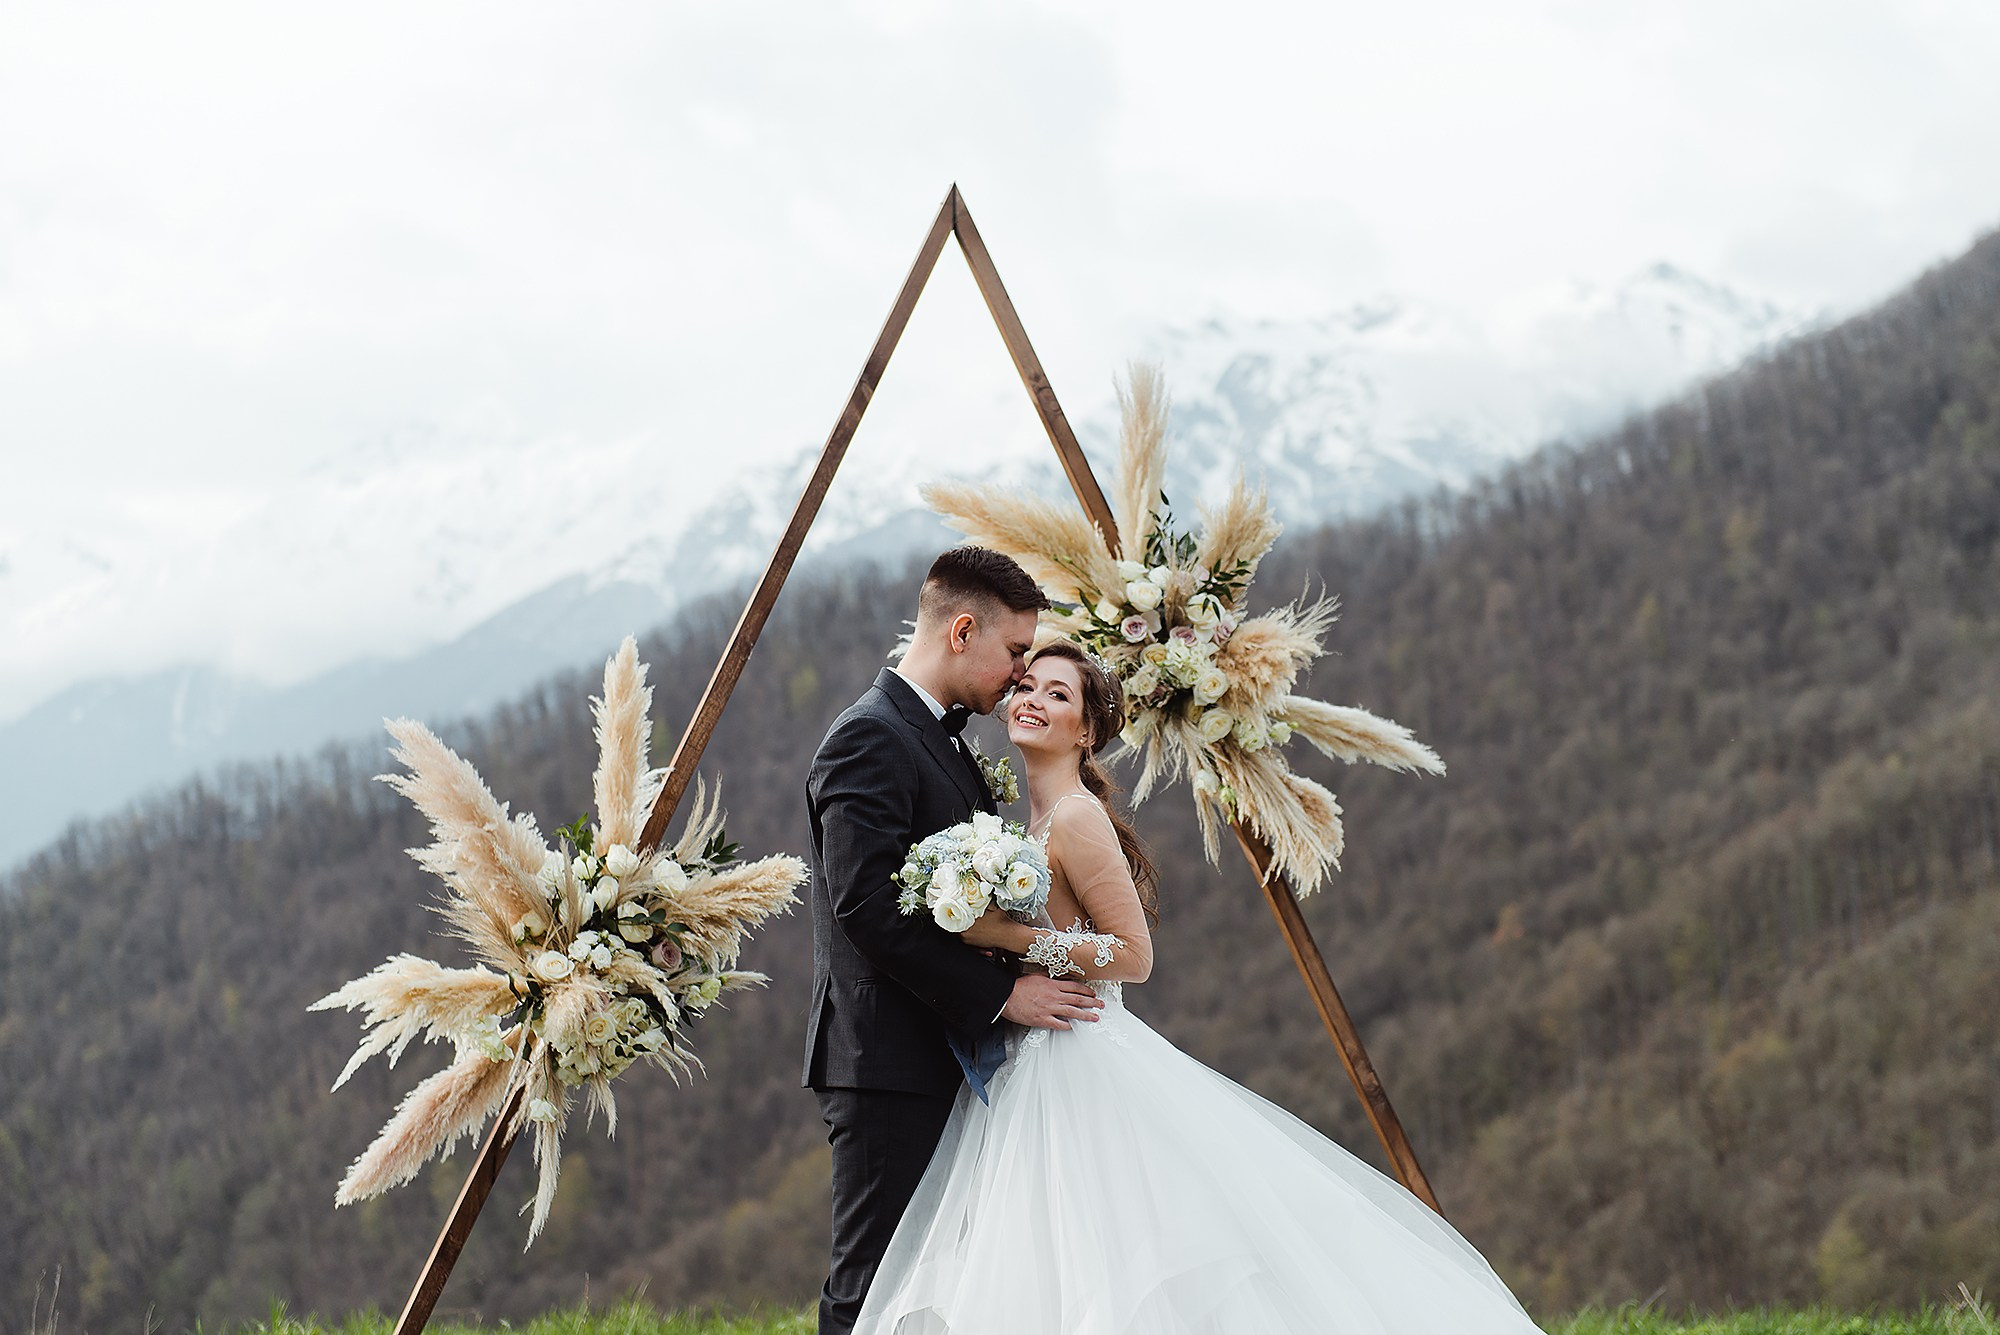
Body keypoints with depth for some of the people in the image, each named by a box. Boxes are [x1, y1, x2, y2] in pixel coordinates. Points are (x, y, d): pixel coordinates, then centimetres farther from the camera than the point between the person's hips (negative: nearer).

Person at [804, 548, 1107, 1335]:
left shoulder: (938, 739, 19)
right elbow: (865, 907, -22)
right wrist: (1000, 993, -19)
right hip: (887, 1066, -10)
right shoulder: (869, 739, -13)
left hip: (938, 1061, 10)